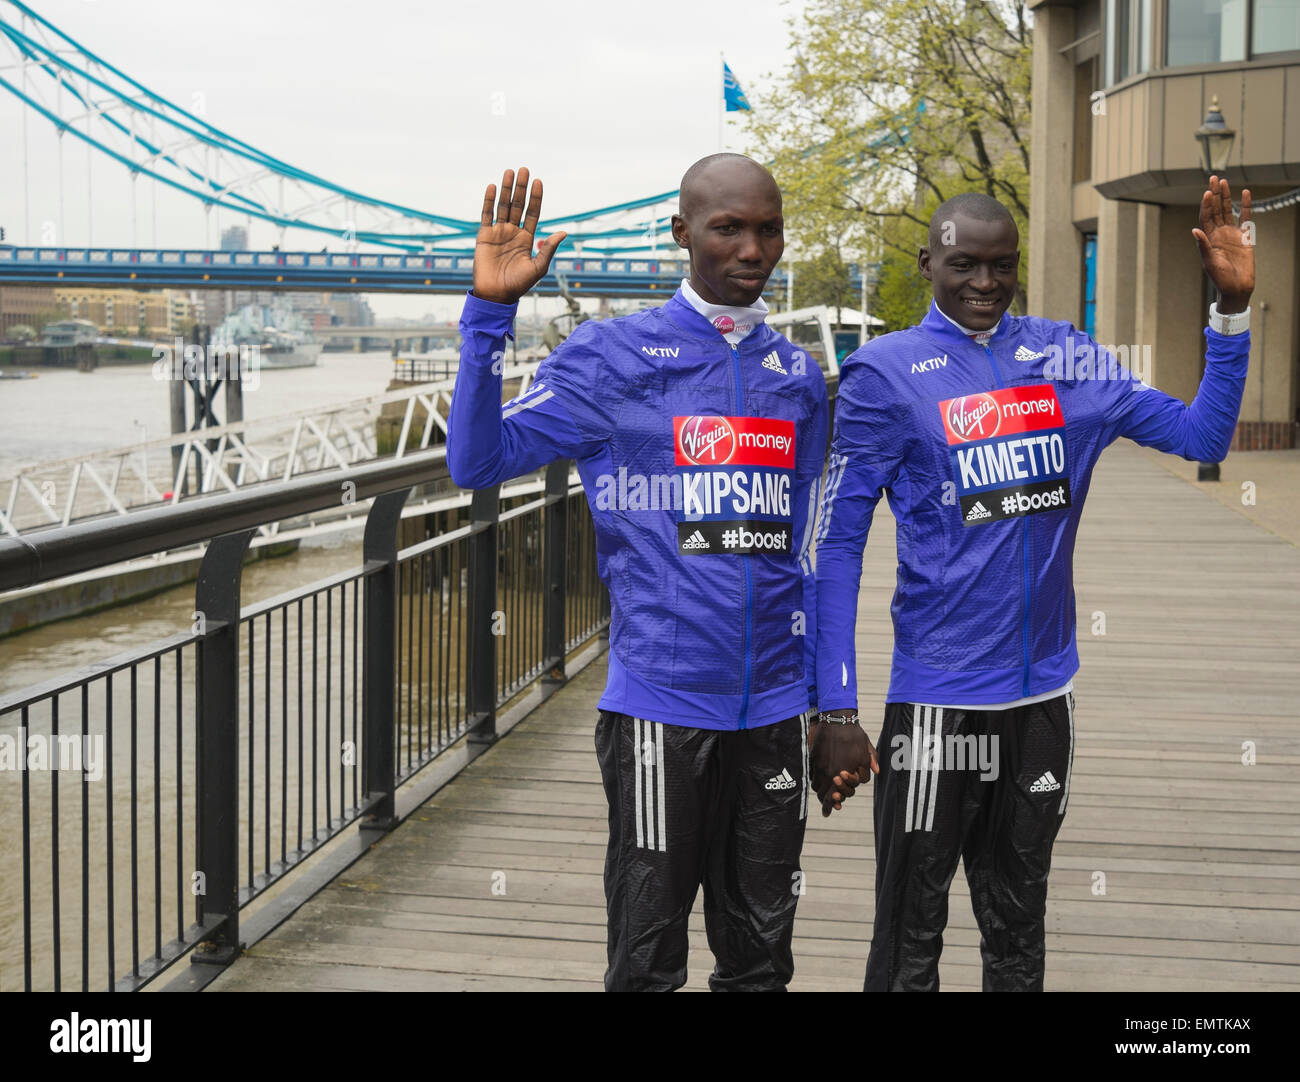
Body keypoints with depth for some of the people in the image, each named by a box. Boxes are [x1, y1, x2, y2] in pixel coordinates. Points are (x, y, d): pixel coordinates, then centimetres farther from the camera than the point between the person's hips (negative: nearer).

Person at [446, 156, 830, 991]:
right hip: (662, 702, -4)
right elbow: (478, 461, -10)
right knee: (649, 952, 5)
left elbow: (807, 550, 15)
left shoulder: (799, 376, 10)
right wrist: (491, 312, -19)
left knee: (760, 953, 14)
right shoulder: (612, 356, -2)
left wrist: (824, 700, 14)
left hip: (774, 707, 4)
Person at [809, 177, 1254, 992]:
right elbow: (838, 546, -8)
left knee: (1018, 933, 18)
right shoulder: (887, 374, -7)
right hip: (938, 699, -4)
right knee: (911, 938, 5)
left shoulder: (1066, 358, 5)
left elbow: (1202, 435, 7)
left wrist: (1232, 305, -5)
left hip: (1045, 691, 4)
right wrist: (836, 712, -12)